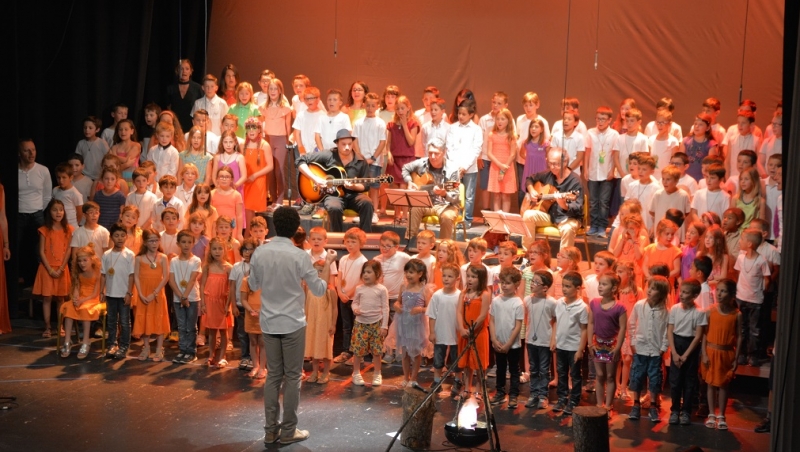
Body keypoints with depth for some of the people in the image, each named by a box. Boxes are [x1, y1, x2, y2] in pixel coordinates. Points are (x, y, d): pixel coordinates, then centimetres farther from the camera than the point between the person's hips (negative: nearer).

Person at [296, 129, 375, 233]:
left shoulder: (360, 162, 2)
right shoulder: (328, 156, -5)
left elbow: (365, 186, 5)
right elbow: (300, 161, -5)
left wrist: (354, 186, -17)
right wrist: (315, 178, -16)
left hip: (352, 195, 2)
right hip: (332, 194, -2)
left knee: (367, 203, -29)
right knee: (335, 208, -36)